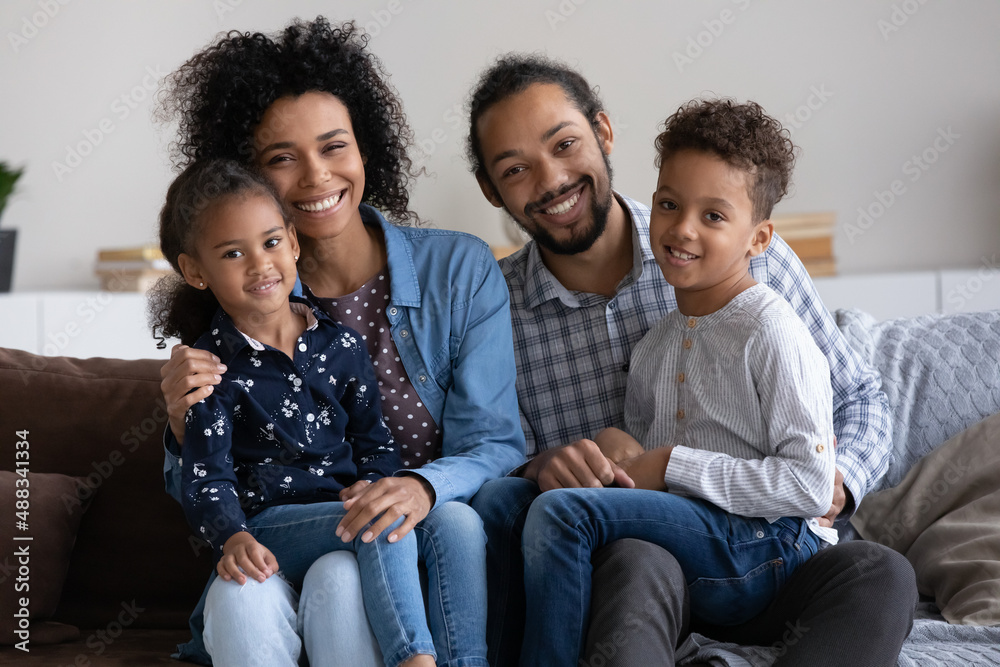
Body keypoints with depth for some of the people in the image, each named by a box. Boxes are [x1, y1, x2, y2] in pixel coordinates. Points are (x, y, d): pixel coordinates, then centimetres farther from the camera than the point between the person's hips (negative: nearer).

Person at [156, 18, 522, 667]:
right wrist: (186, 425, -17)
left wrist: (425, 487, -29)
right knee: (242, 597, -32)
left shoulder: (461, 268, -1)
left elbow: (495, 444, -6)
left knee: (339, 579, -33)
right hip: (283, 556, 1)